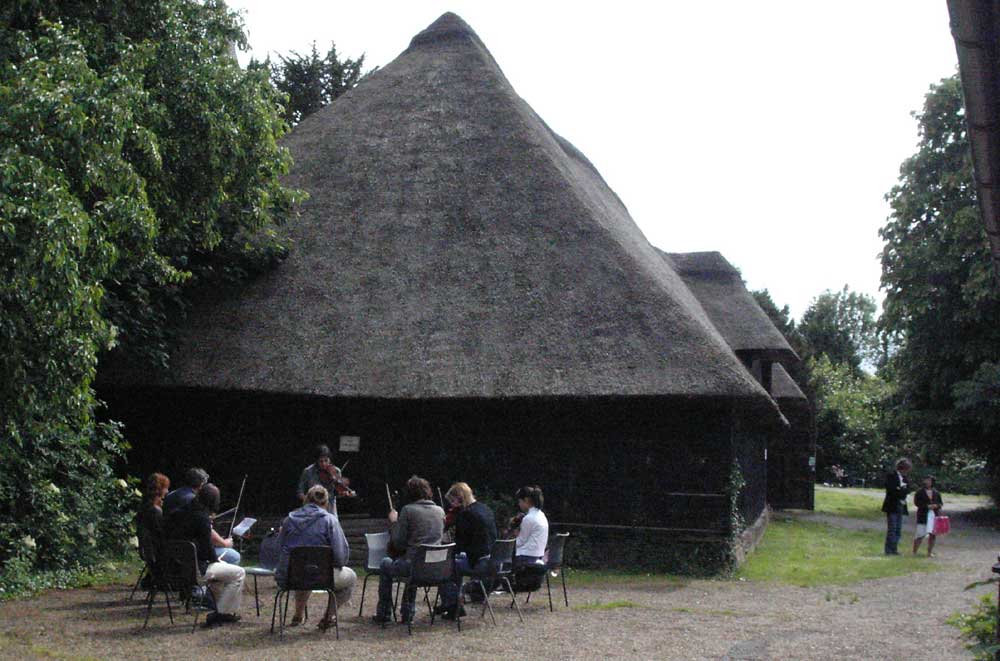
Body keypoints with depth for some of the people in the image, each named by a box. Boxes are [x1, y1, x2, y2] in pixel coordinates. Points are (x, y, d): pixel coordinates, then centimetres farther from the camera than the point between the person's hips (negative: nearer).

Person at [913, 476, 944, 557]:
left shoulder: (936, 493, 11)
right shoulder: (920, 492, 0)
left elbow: (941, 503, 14)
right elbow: (916, 502, -8)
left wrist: (936, 506, -9)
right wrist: (927, 506, -16)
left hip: (934, 516, 4)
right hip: (923, 516, -4)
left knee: (933, 535, 3)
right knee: (920, 534, -6)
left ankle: (930, 552, 16)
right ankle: (914, 552, 5)